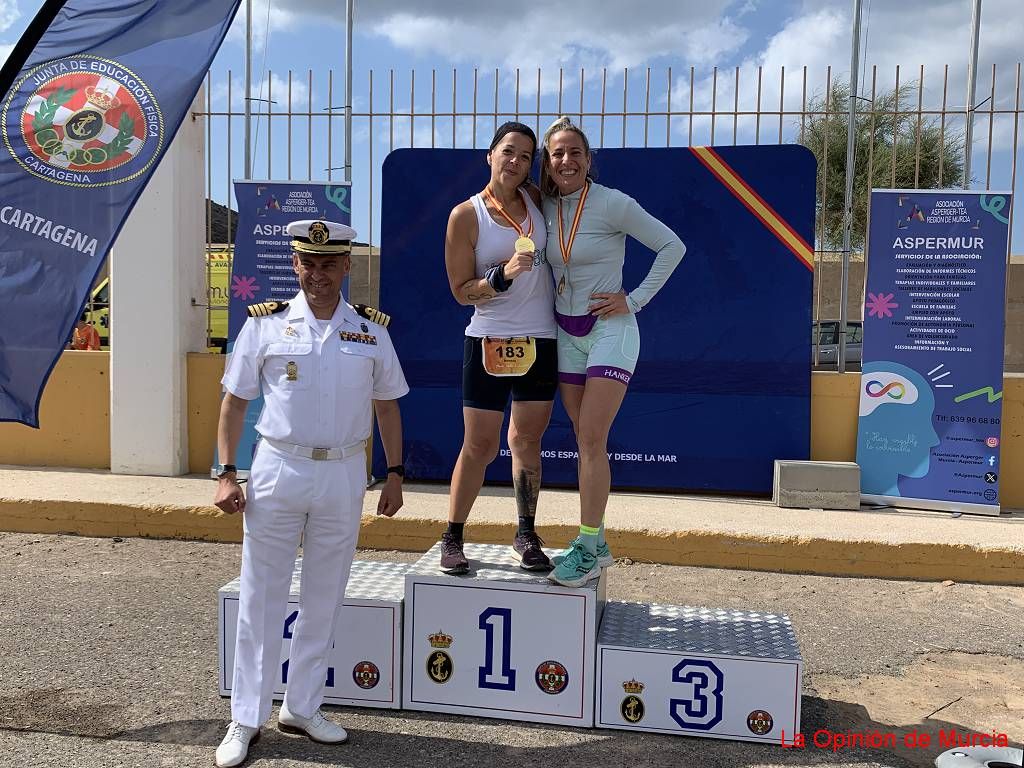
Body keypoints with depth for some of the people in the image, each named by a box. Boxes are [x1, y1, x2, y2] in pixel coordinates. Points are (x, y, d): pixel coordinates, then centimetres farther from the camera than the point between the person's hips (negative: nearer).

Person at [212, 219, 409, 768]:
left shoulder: (370, 331, 5)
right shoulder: (266, 323, -1)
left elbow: (387, 407, 11)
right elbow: (234, 402, 2)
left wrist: (395, 474, 6)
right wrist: (226, 473, -6)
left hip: (344, 474, 2)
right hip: (277, 469, -2)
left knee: (323, 598, 11)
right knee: (261, 597, 5)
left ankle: (302, 707, 27)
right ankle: (246, 718, 18)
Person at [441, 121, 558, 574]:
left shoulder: (535, 200, 7)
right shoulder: (466, 215, -5)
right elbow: (461, 291, -5)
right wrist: (504, 274, -21)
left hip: (540, 341, 4)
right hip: (489, 342, -4)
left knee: (527, 442, 11)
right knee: (479, 447, -1)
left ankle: (526, 534, 24)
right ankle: (453, 538, 15)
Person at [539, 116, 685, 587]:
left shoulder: (612, 204, -11)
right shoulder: (545, 208, 5)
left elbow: (672, 246, -8)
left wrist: (635, 300, -10)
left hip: (610, 331, -6)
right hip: (566, 335, 6)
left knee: (591, 439, -12)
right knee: (586, 442, 9)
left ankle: (588, 551, -5)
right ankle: (596, 543, 17)